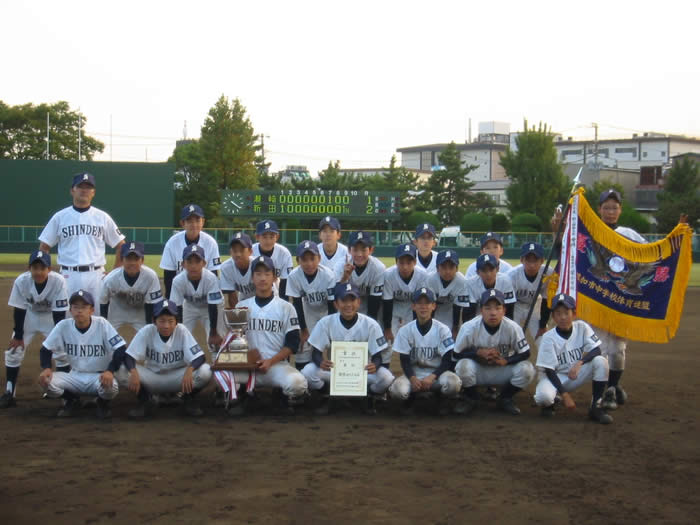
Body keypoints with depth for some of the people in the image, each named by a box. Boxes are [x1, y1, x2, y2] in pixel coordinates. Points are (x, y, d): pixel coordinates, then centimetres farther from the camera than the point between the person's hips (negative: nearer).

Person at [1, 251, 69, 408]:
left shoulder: (58, 281, -33)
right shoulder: (21, 281, -28)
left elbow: (59, 313, -25)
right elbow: (19, 310, -17)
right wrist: (18, 336, -12)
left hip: (51, 317, -1)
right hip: (29, 316, 2)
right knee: (13, 351, -3)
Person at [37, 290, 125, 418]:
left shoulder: (102, 324, -15)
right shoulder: (63, 326, -7)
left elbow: (121, 349, -18)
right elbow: (45, 350, 2)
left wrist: (110, 371, -34)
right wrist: (46, 368, -19)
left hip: (99, 376, -3)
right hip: (75, 376, 3)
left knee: (110, 387, -36)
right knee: (45, 381, -23)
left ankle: (103, 402, 3)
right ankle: (71, 400, 9)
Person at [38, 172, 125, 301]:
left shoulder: (102, 217, 7)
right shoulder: (59, 217, 6)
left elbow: (120, 245, 11)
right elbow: (44, 247, 9)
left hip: (96, 275, 0)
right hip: (68, 276, 0)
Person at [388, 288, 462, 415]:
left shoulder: (443, 330, -6)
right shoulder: (405, 330, -3)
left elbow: (447, 361, -7)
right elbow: (405, 361, -2)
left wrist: (431, 377, -23)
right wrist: (412, 378, -23)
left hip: (437, 372, -1)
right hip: (413, 374, 1)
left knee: (453, 383, -35)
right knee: (397, 389, -31)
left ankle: (444, 400, 5)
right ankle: (410, 397, 9)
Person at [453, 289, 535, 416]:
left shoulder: (513, 328, -20)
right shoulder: (469, 328, -21)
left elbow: (525, 353, -11)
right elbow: (456, 353, -12)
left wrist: (505, 361, -26)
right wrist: (479, 352, -26)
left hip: (503, 370, 1)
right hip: (478, 370, -1)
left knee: (527, 369, -25)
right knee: (463, 366, -33)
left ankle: (505, 399, 3)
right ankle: (471, 399, -2)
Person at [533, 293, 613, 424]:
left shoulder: (582, 327, -8)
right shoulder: (548, 338, -16)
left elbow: (596, 350, -13)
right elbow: (549, 370, -15)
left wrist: (579, 363, -32)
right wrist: (564, 395, -23)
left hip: (578, 375, 3)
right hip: (556, 377, -3)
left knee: (601, 361, -24)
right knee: (543, 396, -36)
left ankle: (595, 406, -14)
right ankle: (550, 402, 5)